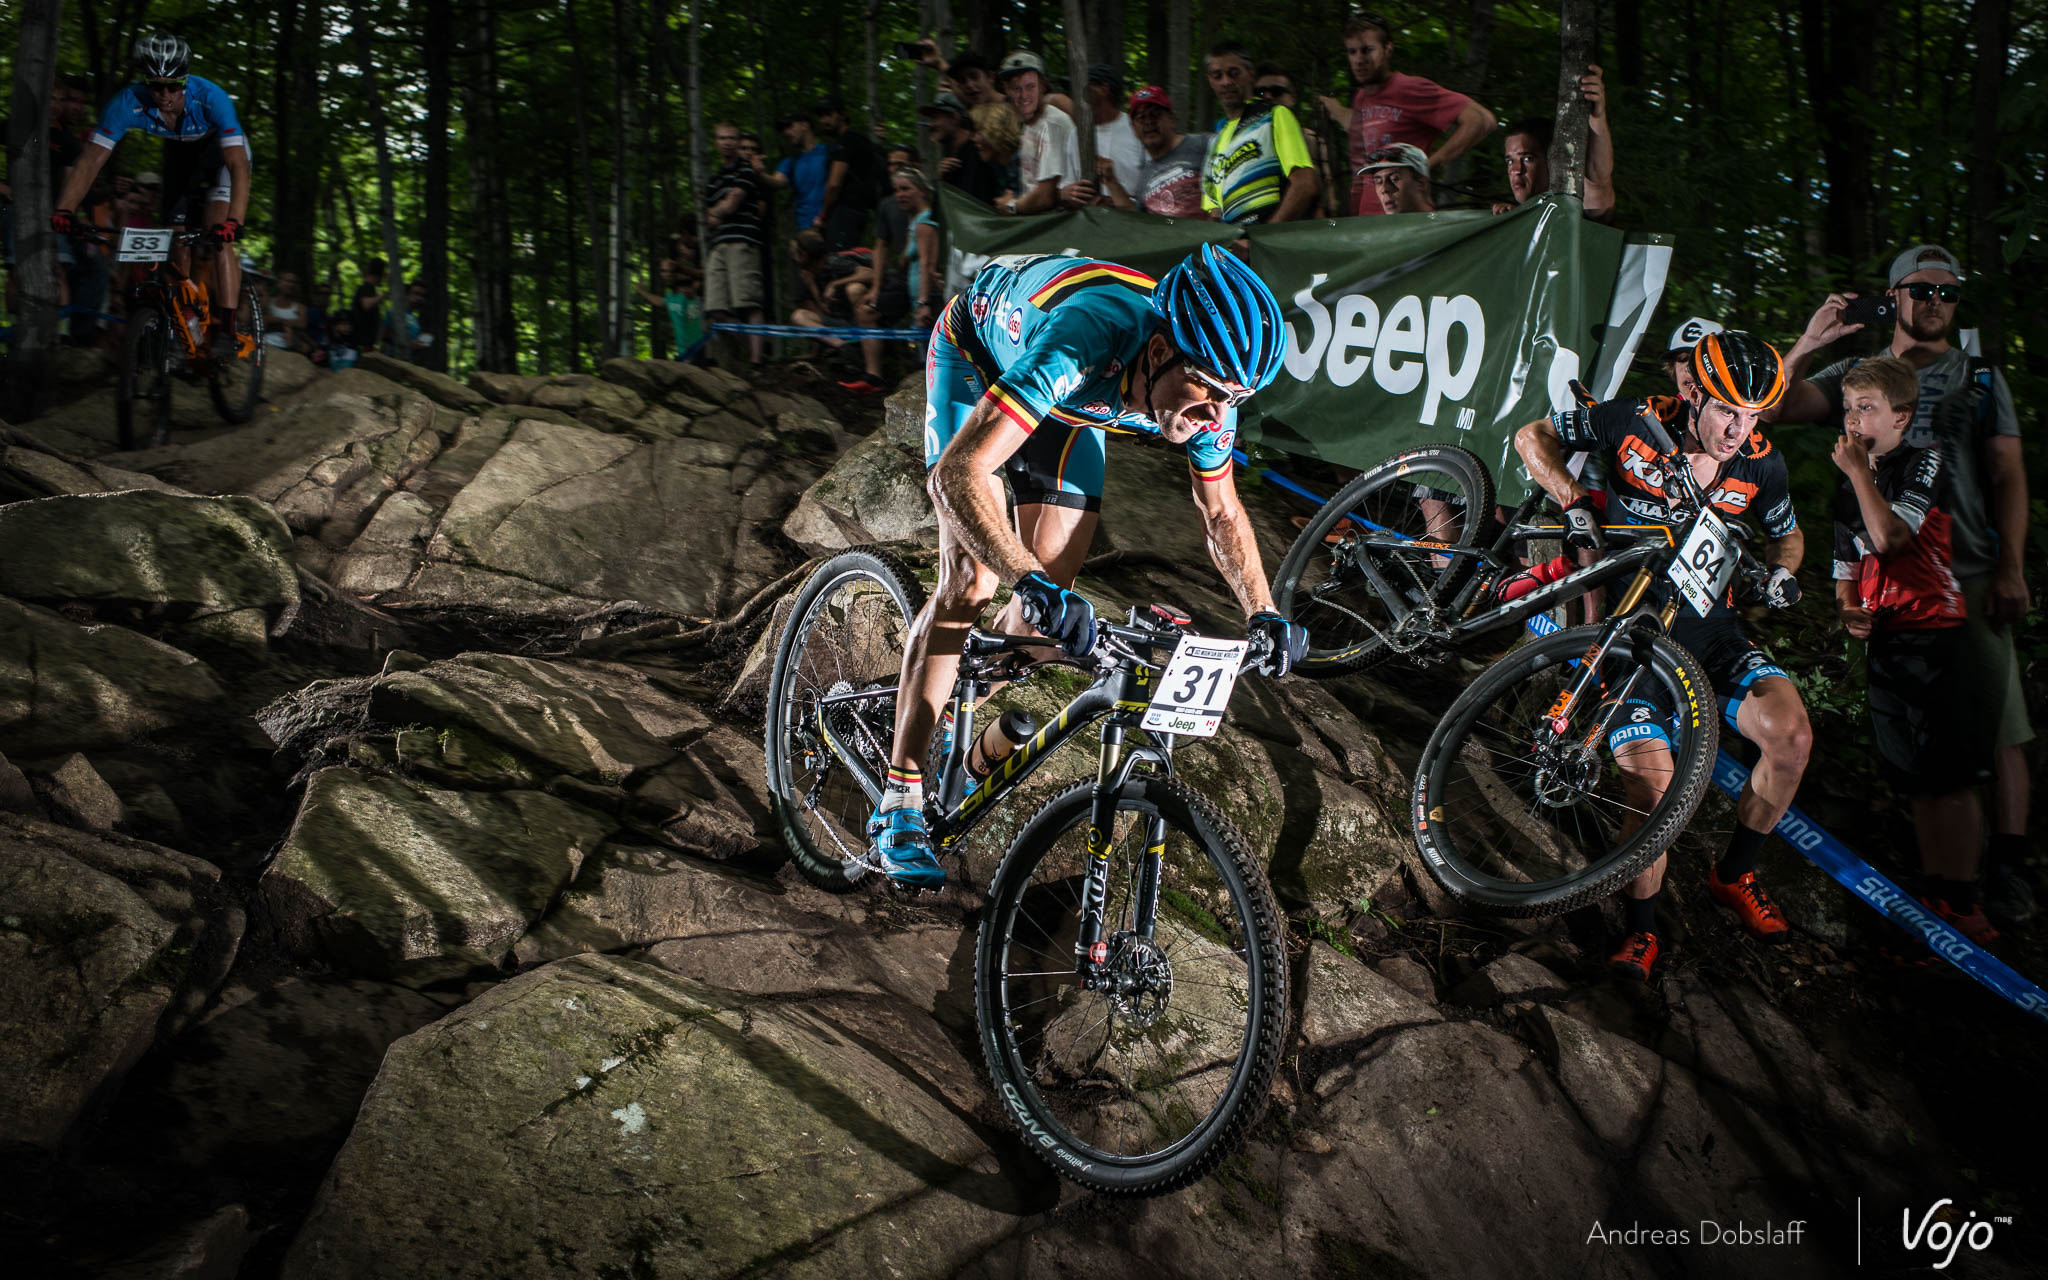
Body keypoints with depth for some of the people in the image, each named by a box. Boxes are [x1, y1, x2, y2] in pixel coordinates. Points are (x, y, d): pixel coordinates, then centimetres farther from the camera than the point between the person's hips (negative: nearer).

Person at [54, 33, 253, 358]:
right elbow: (91, 160, -30)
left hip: (221, 151, -4)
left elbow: (238, 165, -43)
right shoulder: (128, 103, -30)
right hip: (180, 155, 4)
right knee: (178, 248, -2)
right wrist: (63, 211, -44)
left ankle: (227, 331, -25)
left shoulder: (210, 98, -38)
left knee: (218, 237, -23)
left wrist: (233, 221, -57)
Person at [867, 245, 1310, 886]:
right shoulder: (1090, 338, -47)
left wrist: (1264, 615, -21)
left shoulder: (1207, 394, -28)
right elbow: (957, 475, -51)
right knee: (971, 581, -15)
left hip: (1067, 400, 5)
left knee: (1054, 585, -2)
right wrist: (1032, 584, -62)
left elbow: (1222, 512, -7)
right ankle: (899, 808, -11)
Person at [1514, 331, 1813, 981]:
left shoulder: (1762, 467, -3)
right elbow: (1531, 436, 0)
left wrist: (1783, 570, -7)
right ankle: (1640, 930, 6)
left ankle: (1734, 874, 3)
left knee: (1790, 734, -21)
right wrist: (1573, 501, -16)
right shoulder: (1637, 423, -11)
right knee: (1653, 792, -19)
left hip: (1709, 627, 3)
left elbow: (1787, 535, 17)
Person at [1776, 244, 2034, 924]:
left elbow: (2008, 475, 9)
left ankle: (2006, 868, -5)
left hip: (1969, 574, -1)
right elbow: (1769, 408, 0)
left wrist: (2011, 569, -3)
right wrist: (1808, 342, -14)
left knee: (1998, 726, -9)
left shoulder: (1980, 377, 16)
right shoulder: (1856, 376, 15)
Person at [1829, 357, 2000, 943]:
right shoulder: (1848, 493, 17)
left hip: (1939, 636, -6)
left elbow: (1889, 537, -19)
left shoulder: (1926, 464, -4)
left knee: (1952, 780, -9)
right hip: (1885, 643, 6)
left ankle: (1963, 901, -6)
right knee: (1918, 784, 8)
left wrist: (1859, 471, -8)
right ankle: (1933, 897, 13)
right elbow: (1847, 569, 24)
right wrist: (1850, 610, 3)